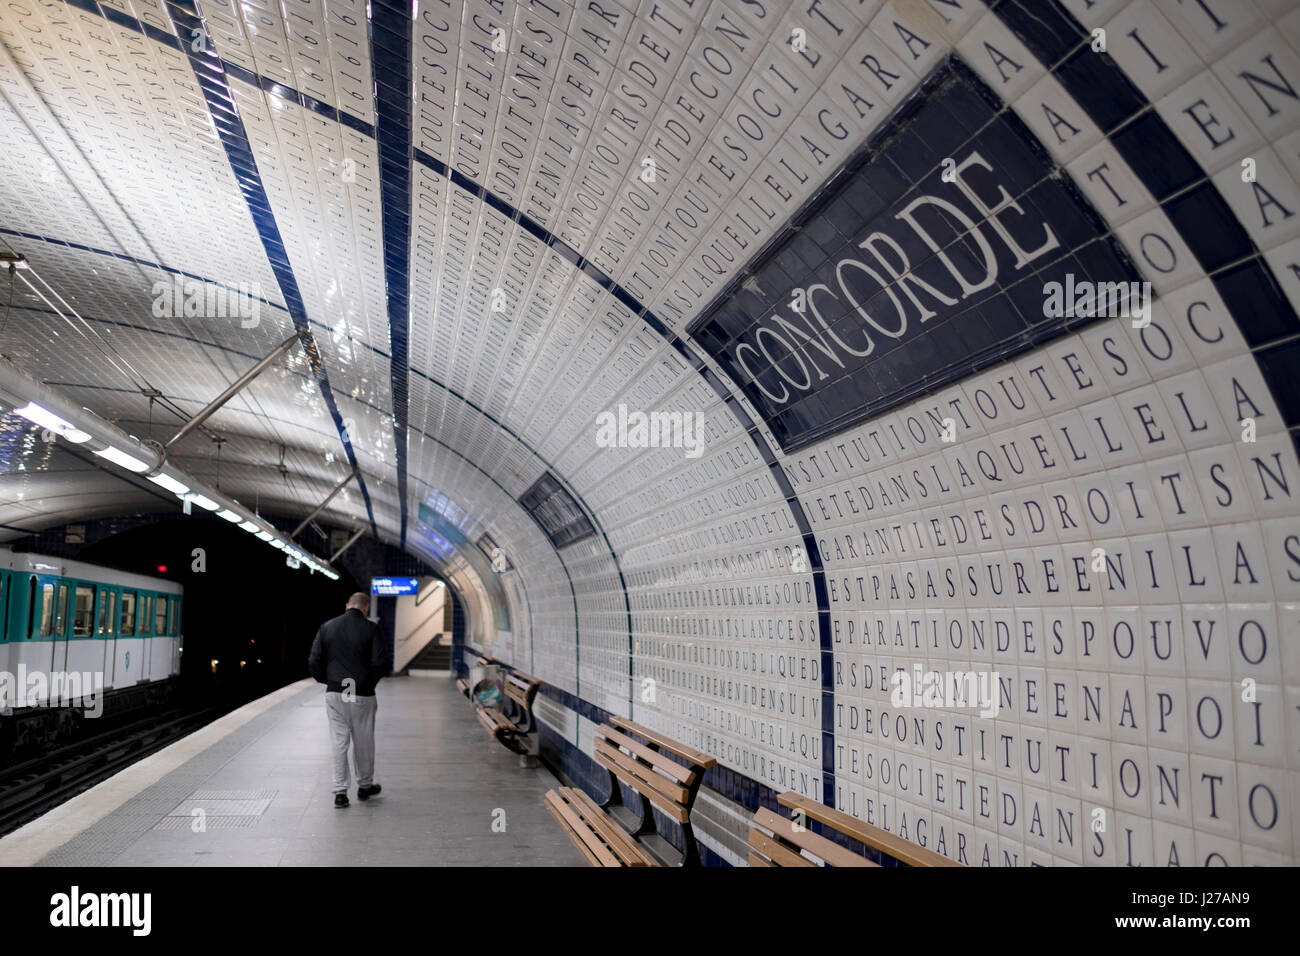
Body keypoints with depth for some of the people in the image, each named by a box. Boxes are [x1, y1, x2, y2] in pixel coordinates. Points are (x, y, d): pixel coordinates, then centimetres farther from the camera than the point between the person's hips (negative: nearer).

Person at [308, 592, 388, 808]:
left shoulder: (327, 627, 4)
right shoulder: (371, 628, -6)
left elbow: (313, 662, 1)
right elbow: (381, 662, -13)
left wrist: (327, 681, 13)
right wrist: (370, 682, 3)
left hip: (334, 693, 3)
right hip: (362, 695, -2)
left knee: (338, 742, 8)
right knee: (364, 742, 12)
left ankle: (340, 792, 7)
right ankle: (365, 786, 26)